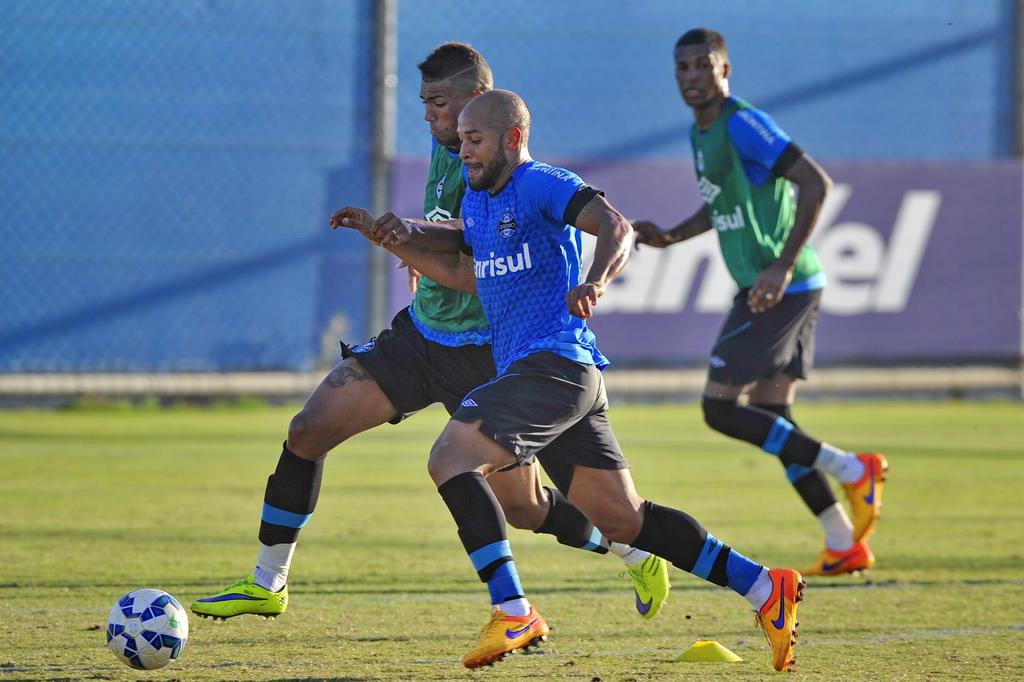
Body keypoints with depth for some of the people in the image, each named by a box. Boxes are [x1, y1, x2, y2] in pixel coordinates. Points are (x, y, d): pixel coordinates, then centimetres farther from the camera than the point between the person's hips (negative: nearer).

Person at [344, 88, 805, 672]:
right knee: (623, 519, 9)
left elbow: (617, 228, -21)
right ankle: (766, 589, 12)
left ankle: (514, 612, -24)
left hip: (555, 363, -10)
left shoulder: (541, 185, -8)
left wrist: (595, 283, -40)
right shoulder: (476, 201, 20)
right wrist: (397, 242, 19)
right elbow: (467, 274, 31)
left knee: (451, 457, -20)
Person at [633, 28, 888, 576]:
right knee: (772, 418, 10)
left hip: (779, 289, -10)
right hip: (766, 287, 10)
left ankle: (853, 470, -6)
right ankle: (845, 546, 11)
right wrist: (670, 237, 14)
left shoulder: (743, 125, -15)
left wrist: (783, 267, -25)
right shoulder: (701, 132, 15)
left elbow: (815, 183, -22)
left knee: (720, 407, -9)